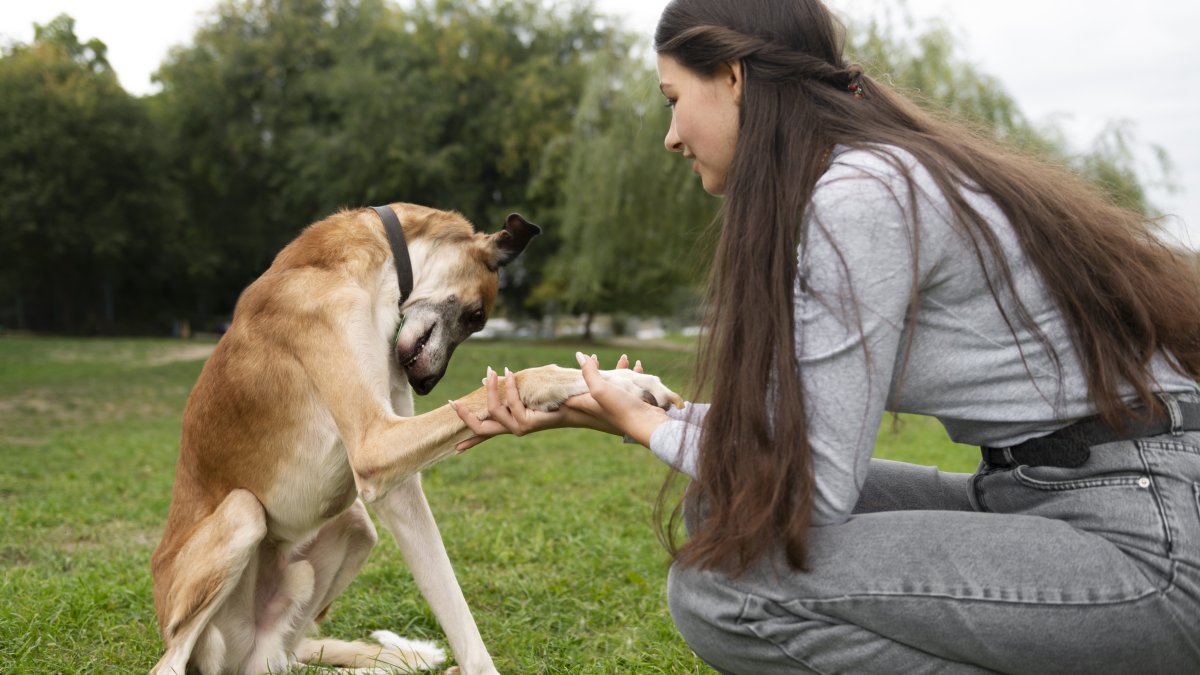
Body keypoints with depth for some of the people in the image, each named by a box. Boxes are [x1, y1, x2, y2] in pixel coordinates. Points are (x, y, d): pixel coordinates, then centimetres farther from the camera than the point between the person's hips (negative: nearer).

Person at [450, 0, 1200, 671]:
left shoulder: (858, 196, -20)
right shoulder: (863, 175, 10)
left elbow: (814, 491, -18)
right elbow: (791, 435, 10)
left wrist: (643, 424, -3)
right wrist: (641, 407, 9)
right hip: (1032, 496, 9)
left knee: (720, 584, -18)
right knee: (726, 501, 7)